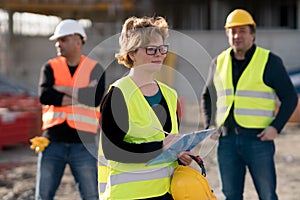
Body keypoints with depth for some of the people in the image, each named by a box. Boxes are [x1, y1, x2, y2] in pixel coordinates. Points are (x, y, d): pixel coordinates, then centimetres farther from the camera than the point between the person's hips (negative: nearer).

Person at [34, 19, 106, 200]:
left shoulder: (95, 69, 3)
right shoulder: (50, 67, 8)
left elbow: (96, 97, -15)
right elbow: (44, 96, -11)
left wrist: (61, 89, -9)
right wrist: (81, 95, -12)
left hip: (83, 142, -2)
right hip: (53, 142, 2)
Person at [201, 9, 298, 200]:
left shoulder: (270, 61, -1)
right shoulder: (219, 62, 11)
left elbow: (290, 98, 0)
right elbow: (207, 96, 23)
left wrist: (276, 127, -12)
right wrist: (209, 126, 8)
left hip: (258, 139, -4)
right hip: (227, 140, 4)